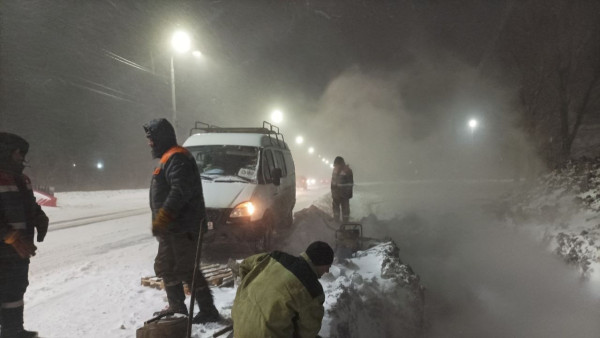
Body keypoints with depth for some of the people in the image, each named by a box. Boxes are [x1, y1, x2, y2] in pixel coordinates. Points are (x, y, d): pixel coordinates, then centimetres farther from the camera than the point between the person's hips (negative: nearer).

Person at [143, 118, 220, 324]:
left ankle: (208, 311, 0)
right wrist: (161, 221, 21)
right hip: (173, 228, 11)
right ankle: (176, 308, 29)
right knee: (166, 267, 18)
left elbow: (180, 192, -26)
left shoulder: (176, 159, -15)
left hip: (182, 229, -11)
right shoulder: (169, 159, 19)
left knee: (186, 270, -7)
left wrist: (161, 218, -27)